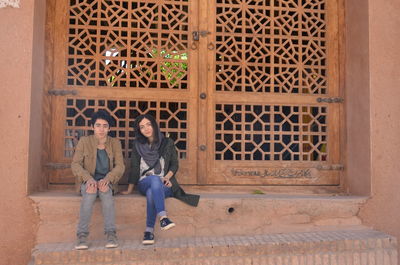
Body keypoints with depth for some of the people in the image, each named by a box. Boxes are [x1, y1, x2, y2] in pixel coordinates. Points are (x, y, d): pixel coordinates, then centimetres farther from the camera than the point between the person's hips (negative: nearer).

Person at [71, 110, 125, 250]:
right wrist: (89, 178, -25)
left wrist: (107, 179, -23)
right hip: (88, 180, 0)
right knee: (90, 191, -35)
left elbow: (120, 166, -3)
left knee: (105, 191, -34)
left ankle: (111, 234, -36)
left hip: (107, 181, 1)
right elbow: (75, 164, -6)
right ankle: (82, 236, -35)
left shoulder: (115, 143, 3)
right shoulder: (84, 141, 0)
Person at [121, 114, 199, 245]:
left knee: (151, 193, -37)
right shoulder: (138, 145, 12)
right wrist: (129, 190, 5)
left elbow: (175, 164, 8)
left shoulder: (167, 143, 9)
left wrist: (167, 177, -12)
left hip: (163, 185, 0)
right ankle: (163, 217, -50)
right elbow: (134, 169, 10)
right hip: (144, 183, 0)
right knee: (155, 179, -37)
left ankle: (149, 230, -36)